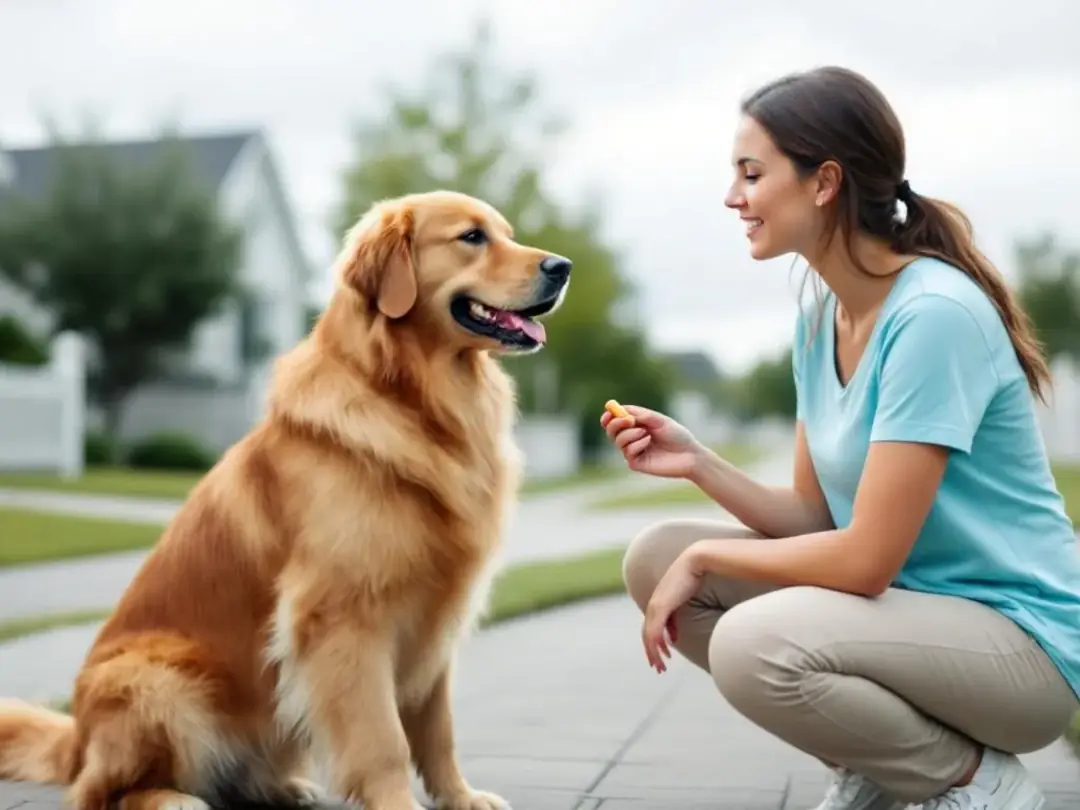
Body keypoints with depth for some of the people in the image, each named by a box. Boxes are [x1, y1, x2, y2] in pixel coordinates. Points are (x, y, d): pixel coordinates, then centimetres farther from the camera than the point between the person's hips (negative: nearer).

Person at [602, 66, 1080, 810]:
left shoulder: (935, 314, -23)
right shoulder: (820, 318, 4)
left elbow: (864, 559, -25)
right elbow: (816, 518, 6)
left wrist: (703, 559, -13)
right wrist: (699, 463, -9)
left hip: (1018, 635, -8)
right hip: (907, 600, 8)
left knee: (755, 646, -32)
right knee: (655, 559, -1)